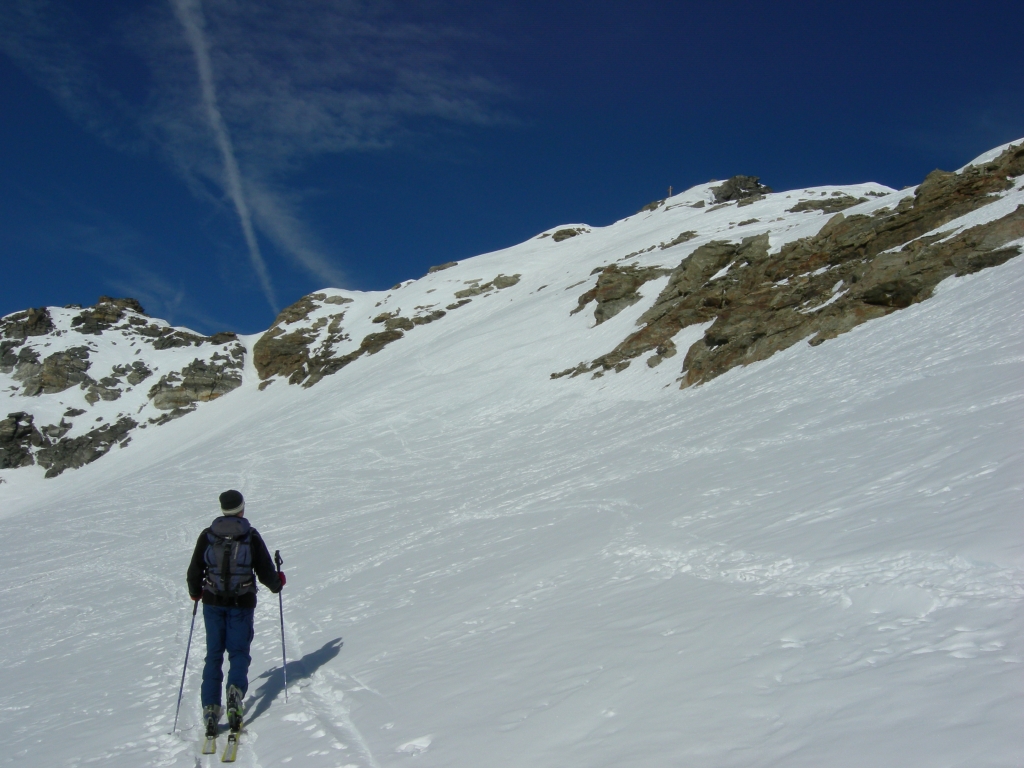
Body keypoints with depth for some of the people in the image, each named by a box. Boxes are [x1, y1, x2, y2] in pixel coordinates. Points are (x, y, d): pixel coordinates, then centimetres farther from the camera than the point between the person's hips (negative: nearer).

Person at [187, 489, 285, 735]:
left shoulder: (207, 535, -2)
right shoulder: (251, 536, -6)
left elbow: (195, 572, 2)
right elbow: (265, 572, -3)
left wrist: (195, 592, 22)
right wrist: (277, 583, 19)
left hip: (213, 602, 2)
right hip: (241, 604, -2)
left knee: (214, 654, 10)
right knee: (239, 652, 9)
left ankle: (211, 707, 3)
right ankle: (235, 690, -17)